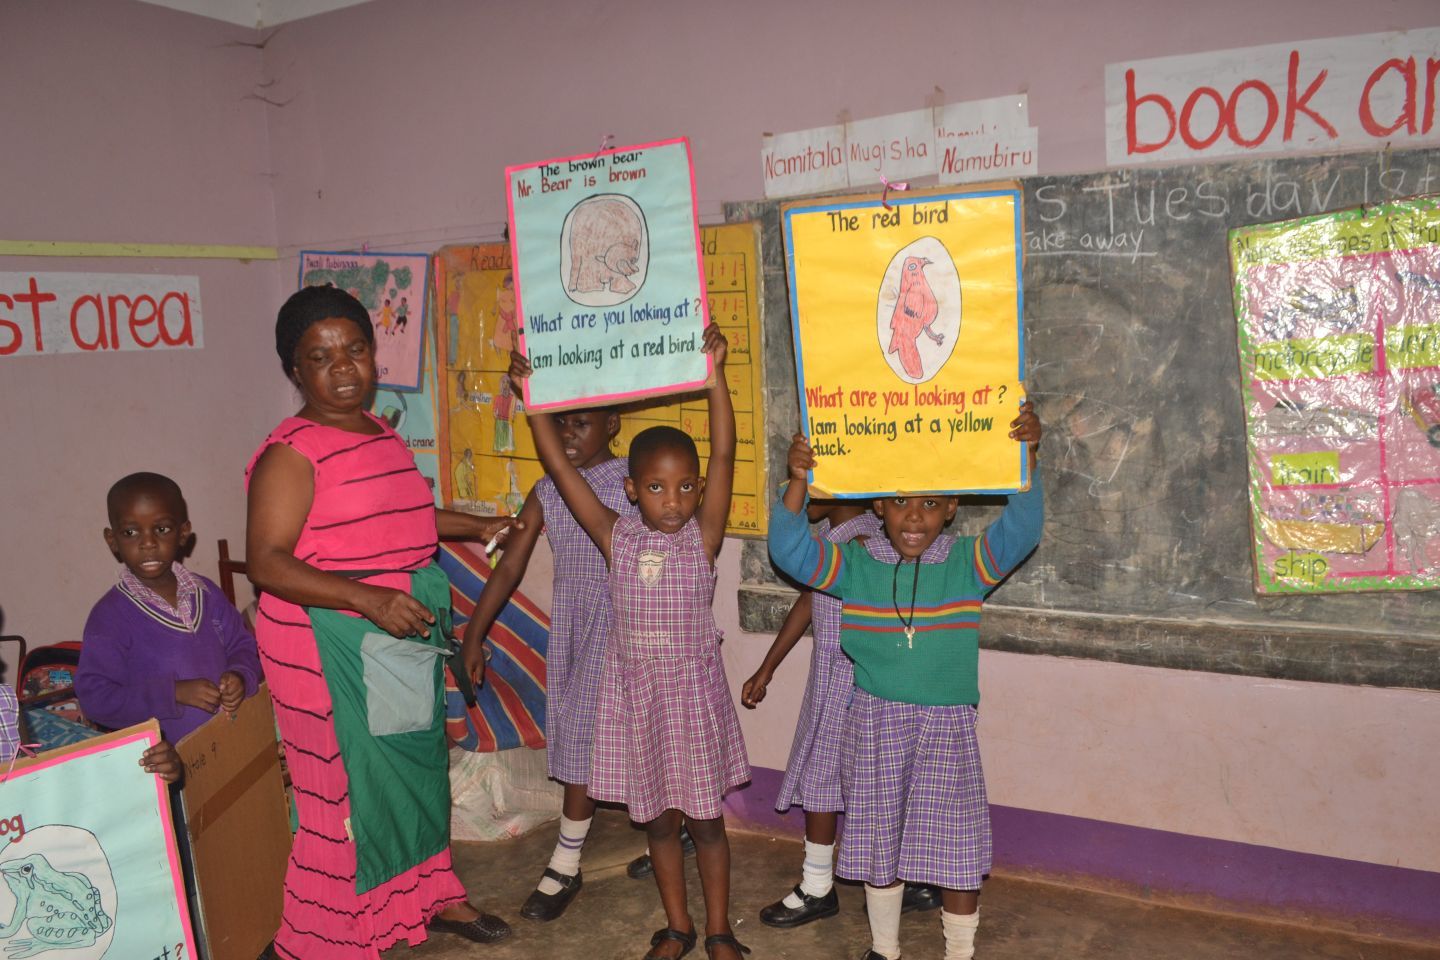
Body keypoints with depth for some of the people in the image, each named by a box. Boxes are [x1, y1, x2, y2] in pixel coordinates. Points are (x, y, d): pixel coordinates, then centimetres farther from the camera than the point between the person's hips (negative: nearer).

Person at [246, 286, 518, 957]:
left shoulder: (382, 433, 9)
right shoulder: (292, 453, -16)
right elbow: (266, 560, -23)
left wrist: (477, 526, 27)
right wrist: (369, 598, -33)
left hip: (404, 635, 8)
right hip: (332, 644, -8)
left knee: (417, 763, 20)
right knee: (349, 784, 1)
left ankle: (429, 895, 40)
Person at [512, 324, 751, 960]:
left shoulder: (702, 536, -10)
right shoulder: (616, 538, -6)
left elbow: (724, 456, -21)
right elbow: (559, 467, -8)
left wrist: (714, 375, -30)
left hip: (695, 692, -2)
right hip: (635, 693, 2)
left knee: (706, 818, 12)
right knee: (657, 818, 16)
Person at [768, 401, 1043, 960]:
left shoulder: (968, 563, -6)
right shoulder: (855, 565, -3)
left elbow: (1019, 530, -19)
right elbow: (790, 551, -11)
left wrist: (1028, 457, -32)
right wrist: (797, 482, -25)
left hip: (947, 726, -1)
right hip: (874, 724, 1)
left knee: (957, 849, 5)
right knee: (879, 844, 15)